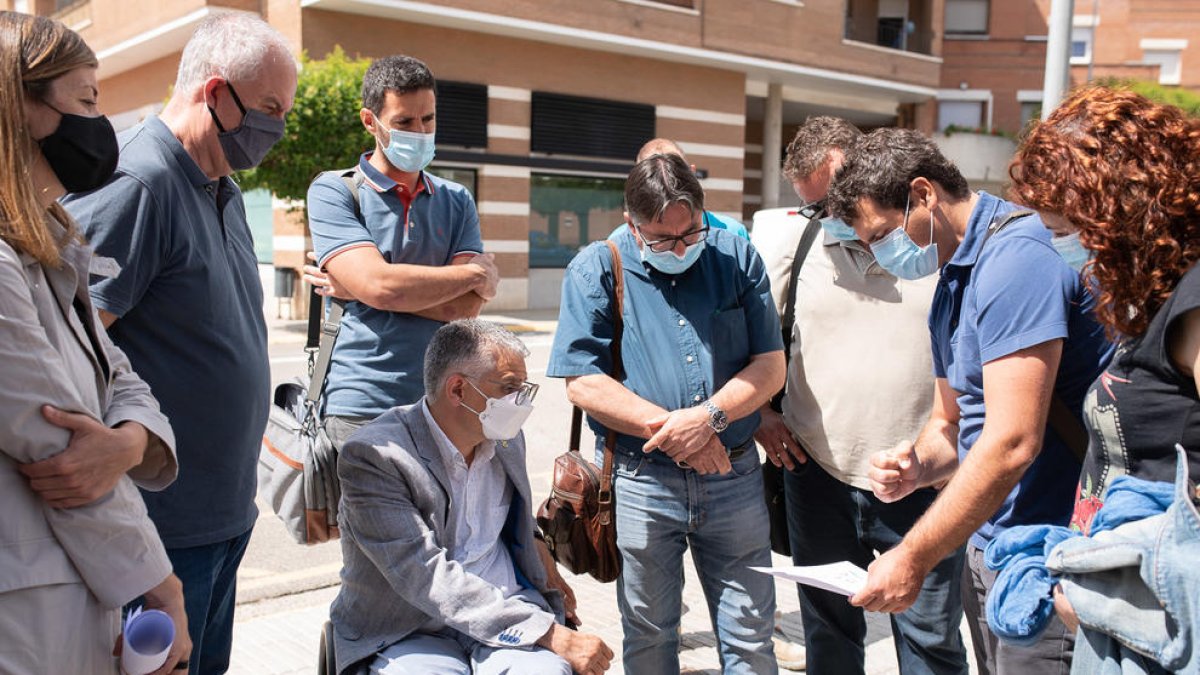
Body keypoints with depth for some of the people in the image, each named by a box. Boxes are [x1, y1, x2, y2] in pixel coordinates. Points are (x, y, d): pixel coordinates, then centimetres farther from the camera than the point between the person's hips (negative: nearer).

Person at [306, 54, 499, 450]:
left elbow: (467, 306, -3)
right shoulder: (333, 191, 1)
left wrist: (354, 288, -9)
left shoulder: (456, 201, 12)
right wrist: (477, 272, -2)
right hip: (362, 410, -3)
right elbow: (380, 286, -15)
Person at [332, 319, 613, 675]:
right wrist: (553, 635, -27)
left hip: (506, 606, 4)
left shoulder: (505, 438, 5)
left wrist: (535, 544, 7)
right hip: (409, 632, -4)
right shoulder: (374, 455, -16)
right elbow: (430, 579, -24)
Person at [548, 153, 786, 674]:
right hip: (642, 480, -1)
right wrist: (670, 429, -14)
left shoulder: (738, 258, 3)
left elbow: (770, 366, 0)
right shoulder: (596, 270, -3)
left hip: (734, 476, 2)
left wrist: (708, 416, -16)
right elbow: (582, 383, -10)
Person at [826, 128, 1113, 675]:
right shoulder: (951, 285, 13)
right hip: (986, 548, 9)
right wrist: (916, 467, -3)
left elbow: (1012, 444, -25)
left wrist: (912, 559, -18)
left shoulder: (1015, 257, -19)